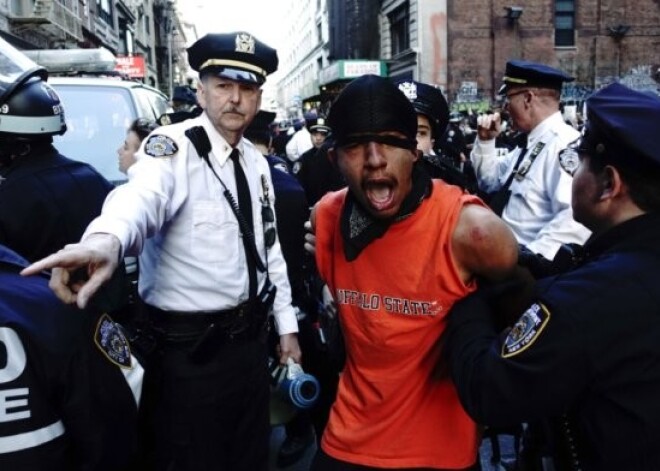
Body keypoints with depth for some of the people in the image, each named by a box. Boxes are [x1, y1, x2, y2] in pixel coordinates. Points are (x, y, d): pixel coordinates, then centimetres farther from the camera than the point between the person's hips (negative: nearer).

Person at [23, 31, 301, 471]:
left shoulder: (256, 161, 6)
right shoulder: (173, 146, -16)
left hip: (250, 337, 7)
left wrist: (287, 323, 12)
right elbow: (142, 197, -39)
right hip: (190, 348, -6)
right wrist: (106, 240, -61)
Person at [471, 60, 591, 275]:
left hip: (530, 264, -8)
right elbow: (490, 181, 25)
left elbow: (575, 221, -27)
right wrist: (485, 141, 11)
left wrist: (531, 258, -25)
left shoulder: (566, 145, -16)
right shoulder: (529, 144, 13)